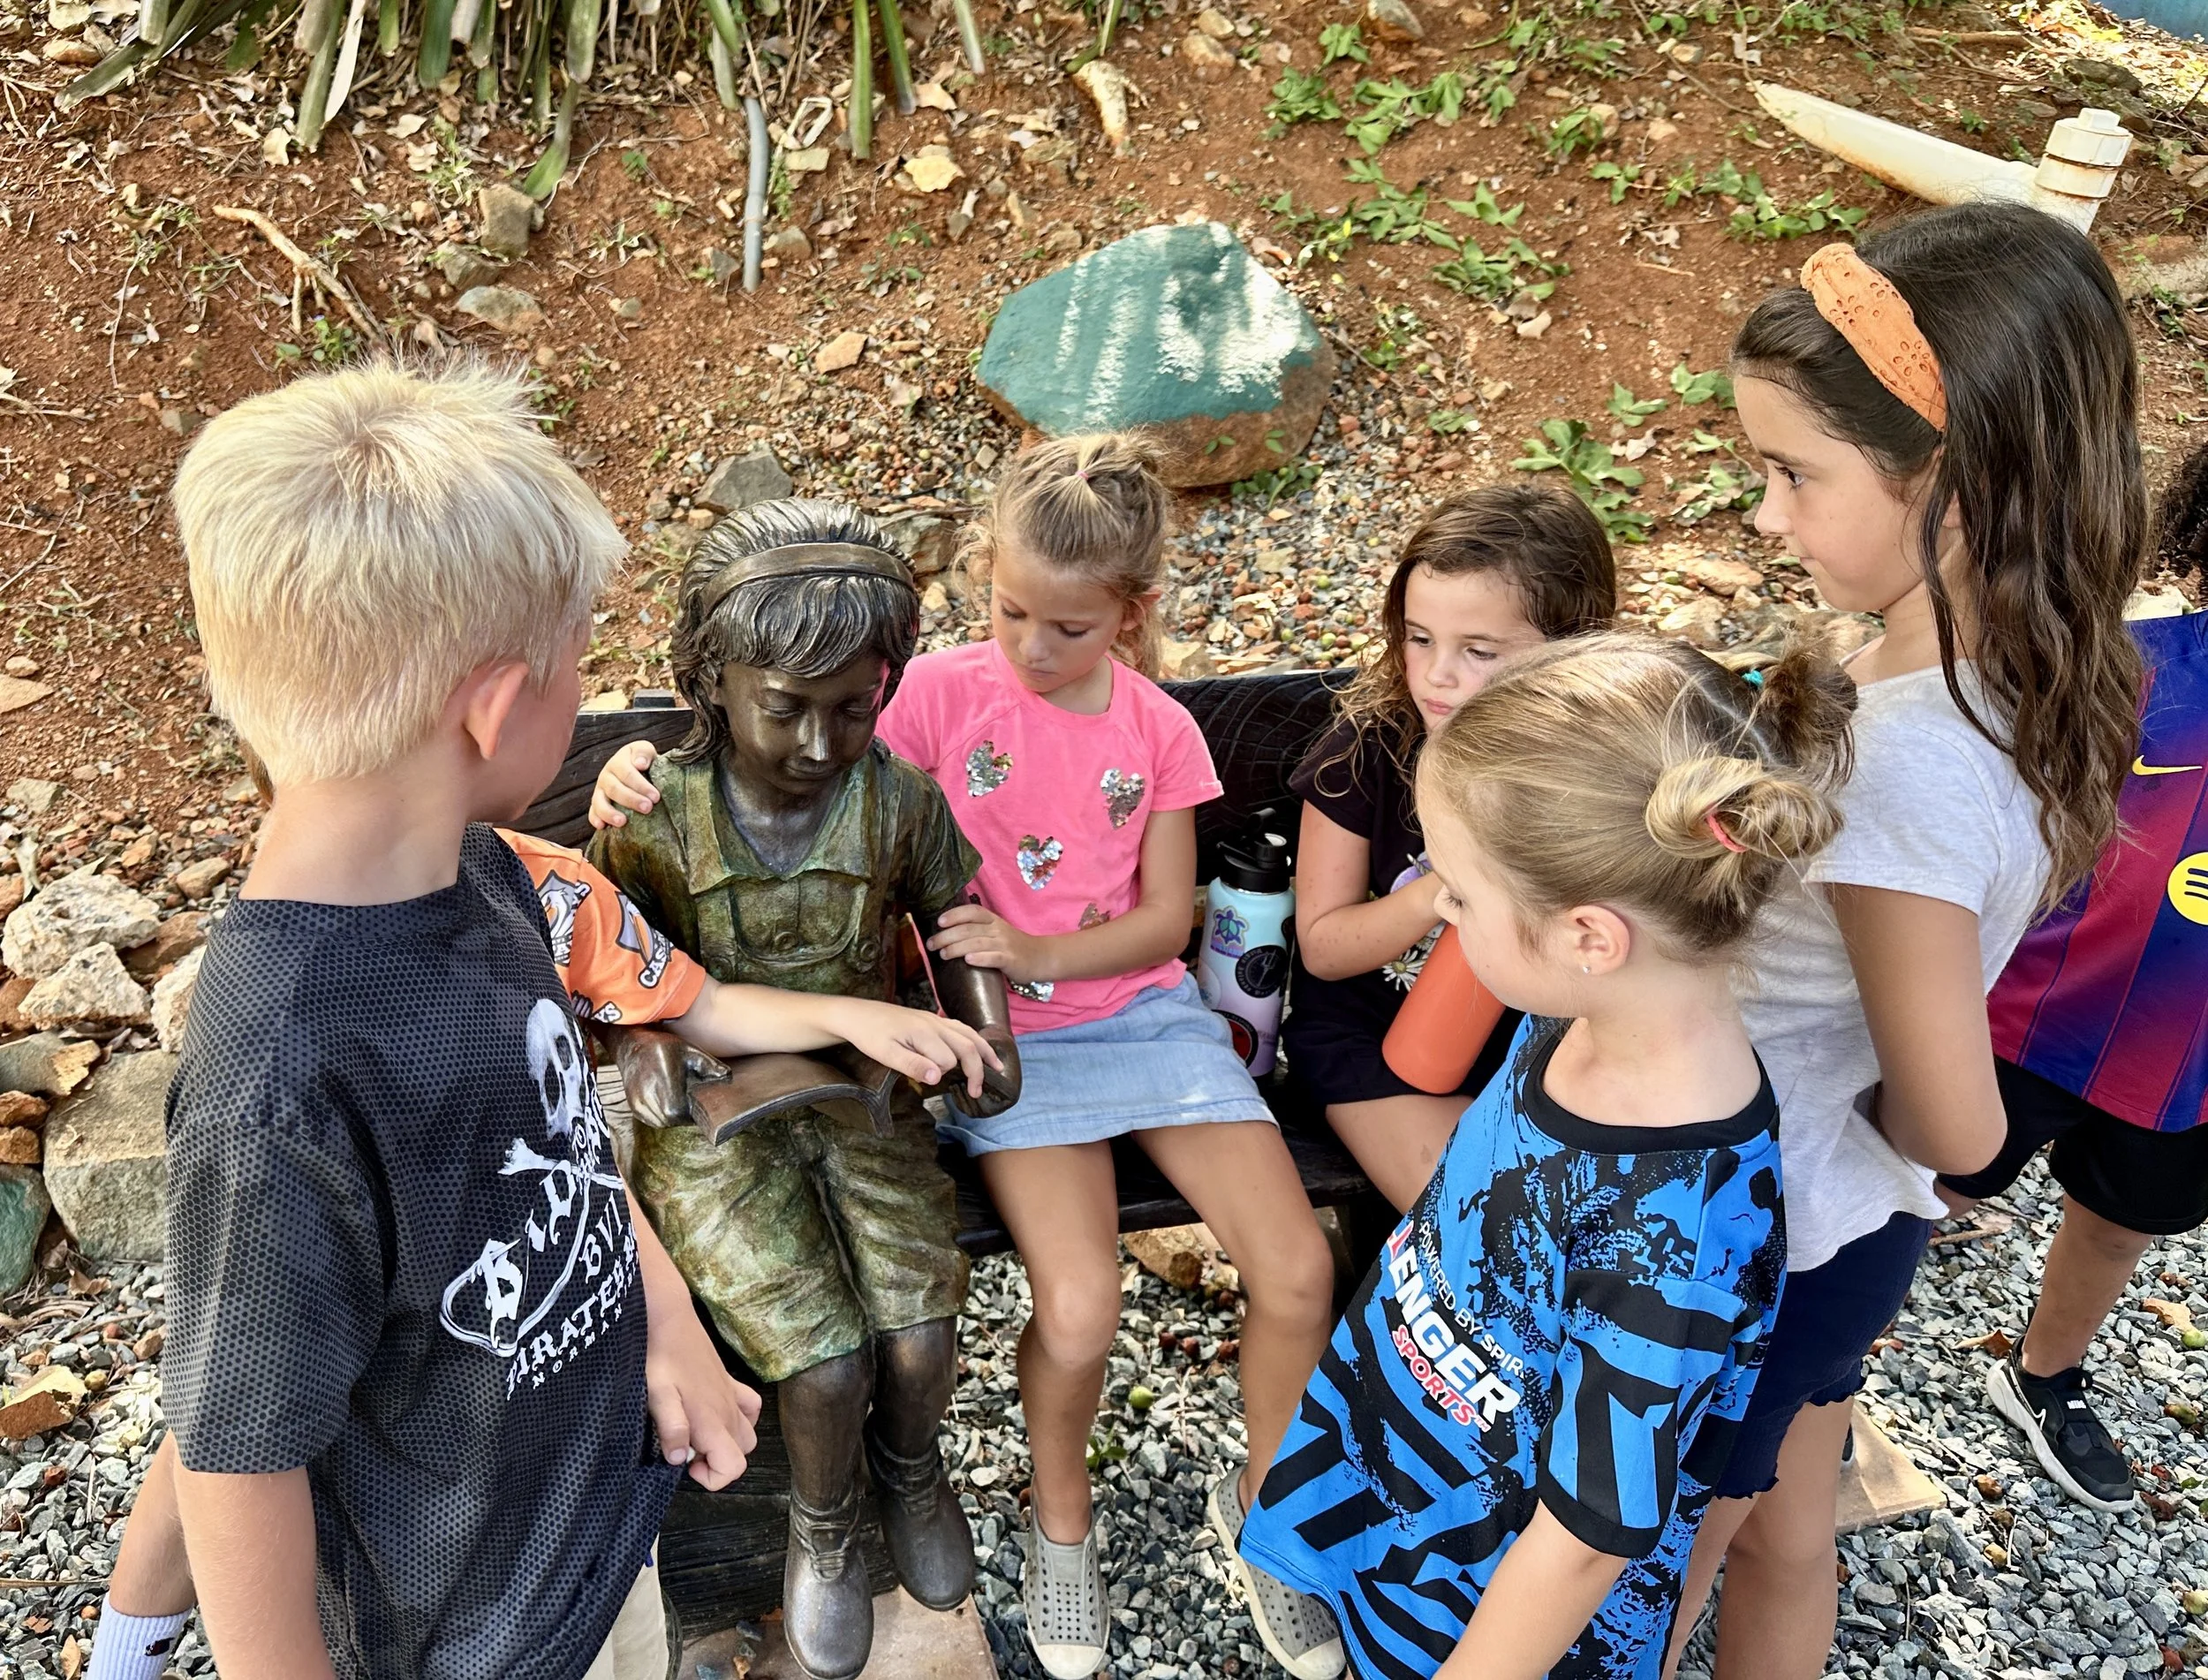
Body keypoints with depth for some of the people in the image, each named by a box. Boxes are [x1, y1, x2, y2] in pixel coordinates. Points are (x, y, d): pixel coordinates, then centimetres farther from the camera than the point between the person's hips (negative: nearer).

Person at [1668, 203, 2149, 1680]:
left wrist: (1853, 1112, -5)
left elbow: (1954, 1125, -26)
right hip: (1848, 1226, 8)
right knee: (1786, 1545, 30)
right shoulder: (2030, 676, -8)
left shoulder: (1897, 761, -34)